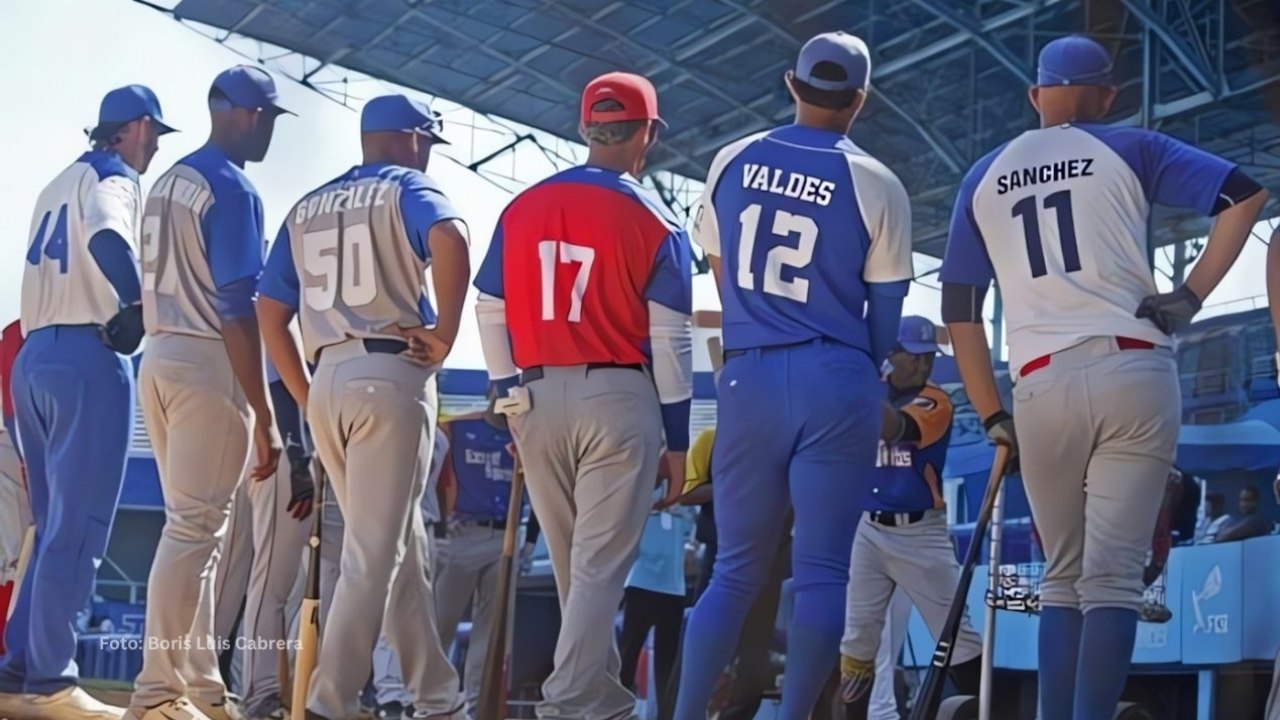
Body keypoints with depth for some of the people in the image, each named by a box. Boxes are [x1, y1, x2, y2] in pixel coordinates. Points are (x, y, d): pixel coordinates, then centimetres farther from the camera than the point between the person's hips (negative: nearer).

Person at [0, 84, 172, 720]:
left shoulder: (59, 184, 24)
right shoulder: (114, 180, -4)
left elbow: (69, 257, 19)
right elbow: (107, 239, -26)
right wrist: (138, 306, -17)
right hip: (87, 361, -9)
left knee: (54, 526, 13)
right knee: (78, 528, -7)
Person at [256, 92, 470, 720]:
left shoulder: (307, 208, 20)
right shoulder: (406, 187, 2)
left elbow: (269, 310, 15)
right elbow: (449, 239, -21)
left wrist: (307, 400, 16)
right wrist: (445, 333, -13)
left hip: (326, 382, 7)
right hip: (392, 376, -6)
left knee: (400, 544, 15)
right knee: (374, 552, -4)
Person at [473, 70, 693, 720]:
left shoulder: (522, 208, 6)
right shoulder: (653, 220, -5)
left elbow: (491, 315, 7)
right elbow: (669, 341, -5)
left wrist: (510, 403, 15)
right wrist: (677, 438, 1)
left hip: (535, 399, 4)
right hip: (617, 399, -4)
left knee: (573, 565, 16)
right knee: (600, 564, 0)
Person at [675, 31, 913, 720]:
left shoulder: (730, 162, 7)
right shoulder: (876, 185, -3)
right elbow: (885, 318, 2)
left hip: (747, 378, 3)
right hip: (836, 381, -3)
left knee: (736, 569, 11)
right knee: (822, 570, 2)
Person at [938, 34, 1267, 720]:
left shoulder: (983, 177, 17)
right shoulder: (1129, 149, 10)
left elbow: (959, 310, 14)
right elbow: (1245, 194, -2)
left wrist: (992, 416, 17)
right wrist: (1190, 296, 0)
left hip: (1040, 388, 2)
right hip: (1133, 373, -2)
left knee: (1063, 579, 14)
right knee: (1112, 578, -3)